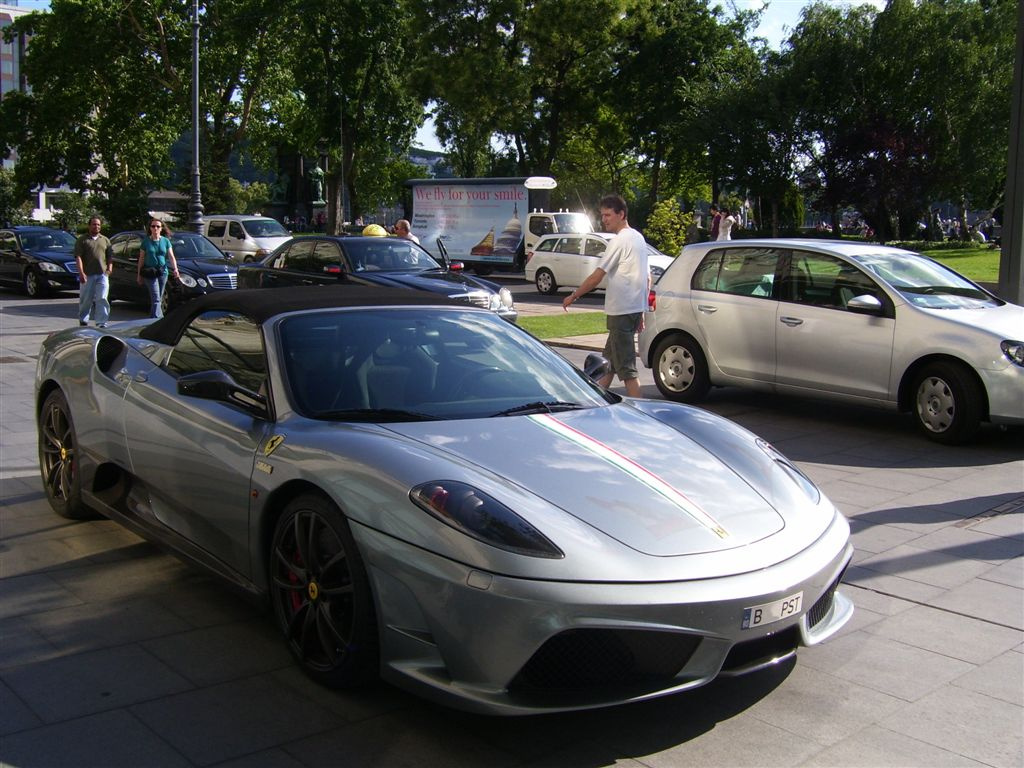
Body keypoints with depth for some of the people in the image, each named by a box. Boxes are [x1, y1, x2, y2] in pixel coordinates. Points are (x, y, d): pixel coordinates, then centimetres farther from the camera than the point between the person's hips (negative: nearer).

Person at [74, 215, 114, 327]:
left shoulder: (105, 240, 17)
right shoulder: (82, 240, 5)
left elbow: (110, 255, 19)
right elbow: (78, 257, -4)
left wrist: (110, 268, 1)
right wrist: (81, 273, -14)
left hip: (102, 274, 2)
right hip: (87, 275, -2)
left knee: (102, 299, -8)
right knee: (86, 299, 6)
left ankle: (102, 323, -9)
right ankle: (83, 321, 22)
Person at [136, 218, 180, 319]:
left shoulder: (165, 241, 7)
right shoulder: (146, 241, 2)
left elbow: (171, 257, 1)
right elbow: (141, 258, 5)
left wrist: (175, 269, -16)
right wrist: (139, 274, 3)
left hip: (163, 272, 3)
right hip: (150, 273, -3)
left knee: (159, 299, 10)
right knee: (156, 299, -14)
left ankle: (153, 318, 22)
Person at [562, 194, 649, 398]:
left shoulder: (620, 240, -14)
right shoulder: (639, 238, 15)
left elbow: (596, 276, -14)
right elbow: (647, 277, 19)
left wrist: (572, 297, -3)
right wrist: (641, 312, 21)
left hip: (621, 310, -10)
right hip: (635, 308, 10)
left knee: (626, 366, -7)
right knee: (609, 359, 18)